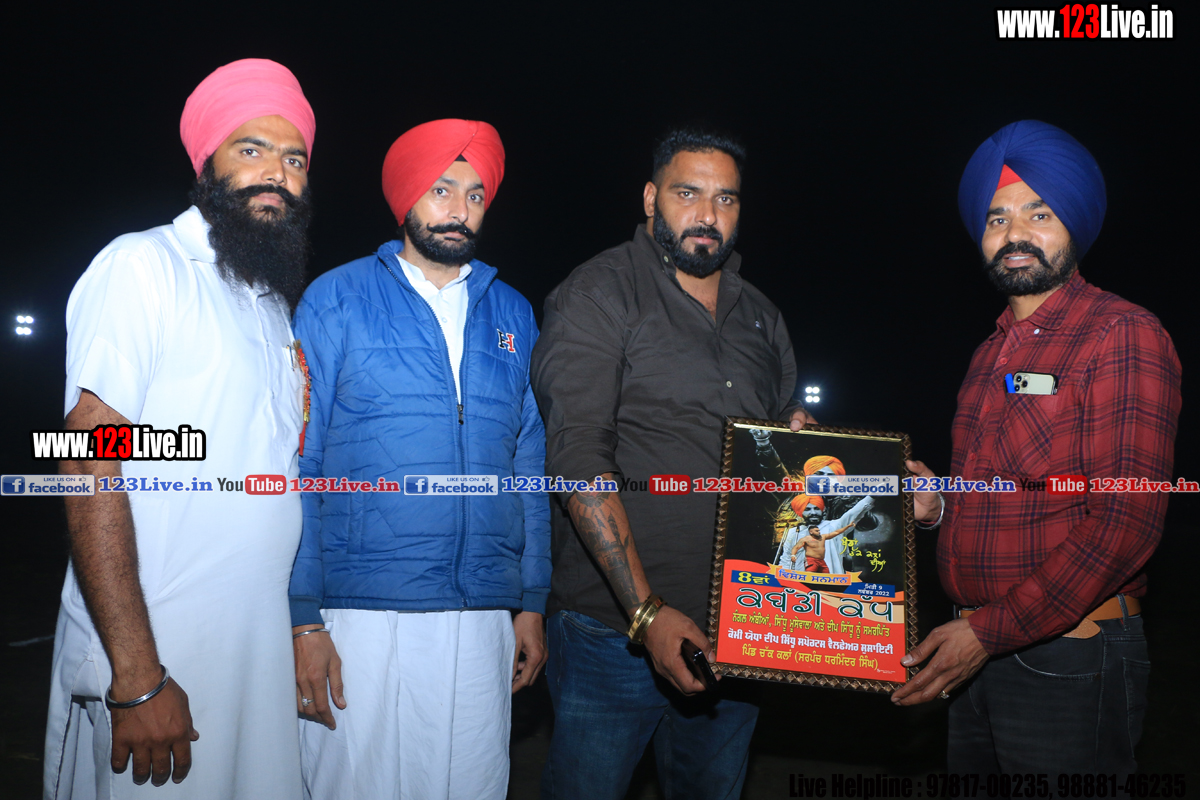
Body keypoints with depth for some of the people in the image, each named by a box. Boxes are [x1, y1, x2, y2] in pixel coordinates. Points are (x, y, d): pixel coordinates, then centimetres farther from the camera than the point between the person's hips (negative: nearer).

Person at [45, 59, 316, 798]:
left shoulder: (276, 304, 14)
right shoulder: (144, 267, -9)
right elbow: (91, 468, -16)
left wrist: (308, 630, 10)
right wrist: (136, 676, -20)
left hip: (261, 657, 7)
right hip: (149, 661, -7)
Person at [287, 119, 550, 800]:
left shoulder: (513, 314, 11)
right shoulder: (337, 299, 1)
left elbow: (530, 464, 12)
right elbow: (297, 463, -2)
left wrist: (533, 603, 9)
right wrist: (302, 618, -8)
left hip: (484, 618, 3)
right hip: (361, 613, -3)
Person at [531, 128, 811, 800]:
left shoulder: (762, 318, 12)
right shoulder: (599, 296, -7)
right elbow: (579, 459, -16)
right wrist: (646, 611, -21)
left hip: (738, 638, 6)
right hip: (616, 633, -5)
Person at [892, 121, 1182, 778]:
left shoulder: (1123, 335, -12)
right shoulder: (991, 353, 13)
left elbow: (1125, 525, -19)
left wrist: (990, 631, -20)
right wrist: (941, 504, 1)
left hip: (1069, 657, -7)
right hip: (980, 653, 7)